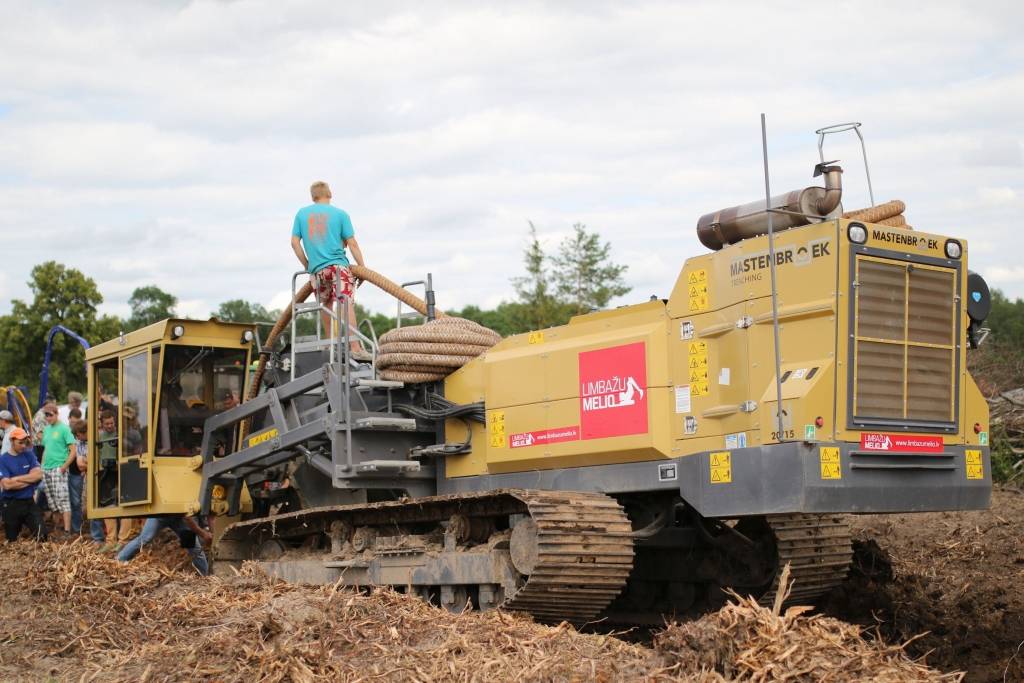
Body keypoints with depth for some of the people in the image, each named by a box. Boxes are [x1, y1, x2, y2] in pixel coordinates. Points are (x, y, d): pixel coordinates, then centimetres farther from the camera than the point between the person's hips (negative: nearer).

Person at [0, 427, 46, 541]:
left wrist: (16, 479, -13)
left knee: (41, 534, -8)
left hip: (29, 502, 3)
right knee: (12, 540, 12)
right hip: (11, 505, -3)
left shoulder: (29, 455, 5)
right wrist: (29, 479, -11)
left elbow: (38, 475, -7)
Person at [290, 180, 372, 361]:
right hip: (338, 265, -3)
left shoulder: (302, 214, 12)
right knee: (347, 304, -13)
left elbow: (295, 242, 9)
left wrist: (306, 265, 19)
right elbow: (352, 244, 2)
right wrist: (363, 268, 6)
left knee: (325, 304, 20)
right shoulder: (340, 214, 5)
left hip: (316, 269, 3)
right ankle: (355, 348, -25)